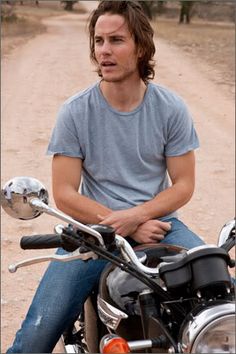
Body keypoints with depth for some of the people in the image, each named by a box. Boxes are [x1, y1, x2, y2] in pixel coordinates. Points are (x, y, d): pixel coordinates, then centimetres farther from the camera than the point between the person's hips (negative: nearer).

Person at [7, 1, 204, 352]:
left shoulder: (171, 108, -2)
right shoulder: (75, 111, -5)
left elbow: (183, 185, 1)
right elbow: (64, 194, -6)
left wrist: (134, 216, -15)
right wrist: (124, 227, -13)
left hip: (156, 221, 2)